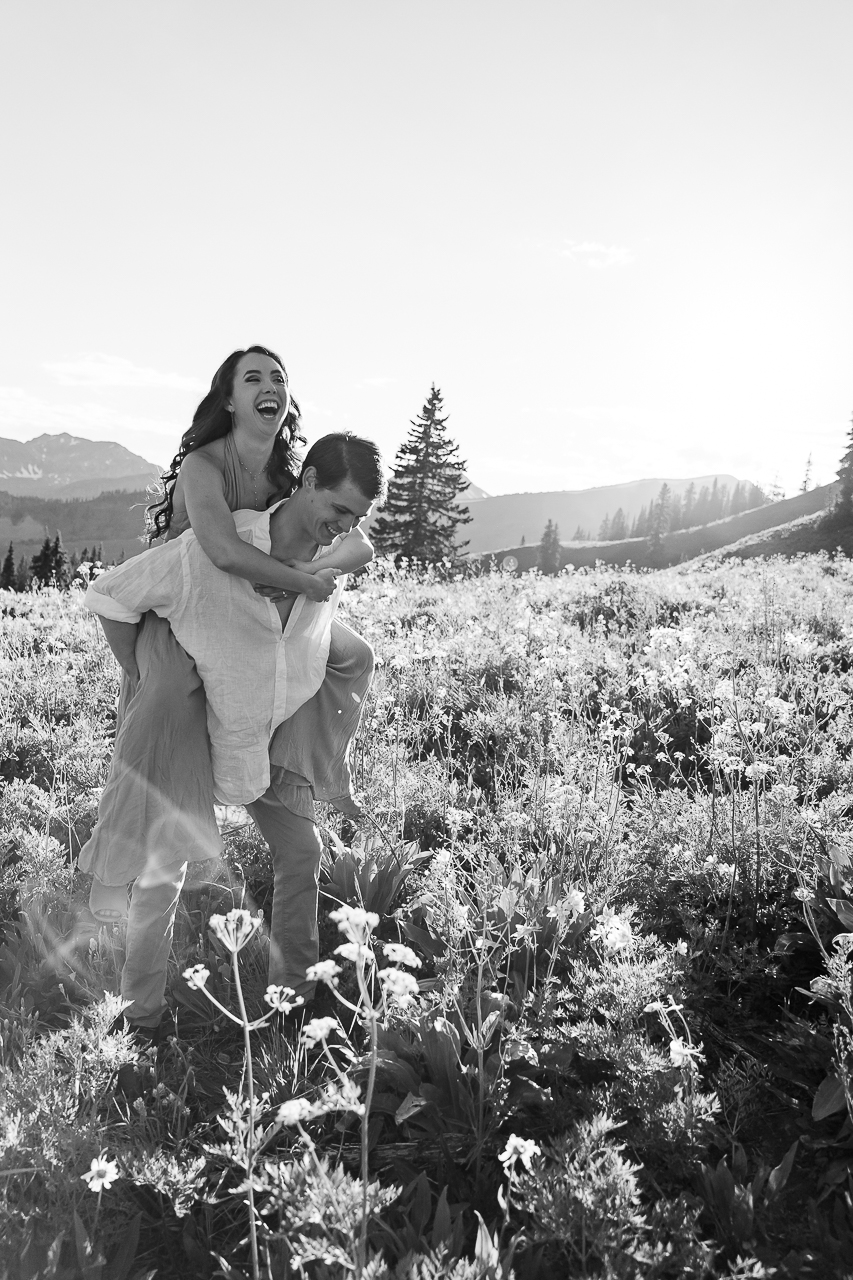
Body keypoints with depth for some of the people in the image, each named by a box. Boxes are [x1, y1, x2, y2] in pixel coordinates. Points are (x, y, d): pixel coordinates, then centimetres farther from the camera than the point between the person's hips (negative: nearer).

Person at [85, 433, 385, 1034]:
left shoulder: (334, 557, -14)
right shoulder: (209, 550, -30)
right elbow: (110, 596, -18)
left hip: (278, 737, 5)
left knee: (302, 854, 9)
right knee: (163, 871, 4)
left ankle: (297, 986, 30)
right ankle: (142, 1013, 25)